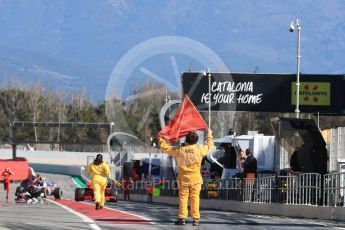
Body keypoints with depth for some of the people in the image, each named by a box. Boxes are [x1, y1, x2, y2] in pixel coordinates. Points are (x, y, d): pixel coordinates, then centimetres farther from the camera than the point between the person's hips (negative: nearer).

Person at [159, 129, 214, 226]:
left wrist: (161, 139, 23)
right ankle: (195, 219, -2)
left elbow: (165, 147, 6)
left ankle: (182, 218, 0)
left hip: (183, 178, 0)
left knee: (183, 197, 4)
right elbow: (209, 145, 14)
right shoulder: (199, 149, -5)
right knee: (195, 198, 1)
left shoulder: (179, 150, -4)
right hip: (195, 178, 0)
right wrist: (209, 134, 31)